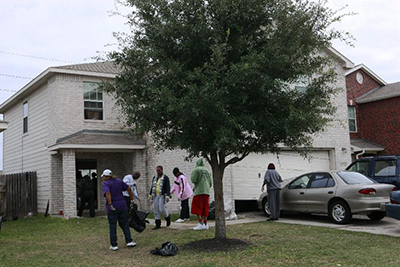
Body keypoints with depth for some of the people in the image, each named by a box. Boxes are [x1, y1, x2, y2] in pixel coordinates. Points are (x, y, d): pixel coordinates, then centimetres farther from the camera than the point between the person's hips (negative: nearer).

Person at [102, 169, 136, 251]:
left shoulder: (106, 184, -8)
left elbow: (107, 193, -25)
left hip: (112, 208, -4)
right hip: (122, 206, 5)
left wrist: (110, 205, -24)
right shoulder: (119, 181, 9)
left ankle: (114, 245, 6)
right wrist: (132, 198, 18)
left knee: (112, 226, 4)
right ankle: (129, 241, 11)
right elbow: (128, 189, 12)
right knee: (124, 224, 14)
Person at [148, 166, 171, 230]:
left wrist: (168, 196, -18)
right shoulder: (154, 177, 12)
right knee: (156, 210, 1)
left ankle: (168, 218, 18)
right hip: (155, 196, 5)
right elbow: (152, 187, 18)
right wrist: (150, 194, 12)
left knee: (162, 209, -11)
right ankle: (158, 224, 6)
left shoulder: (165, 178, -4)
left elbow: (168, 187, -9)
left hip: (162, 196, -5)